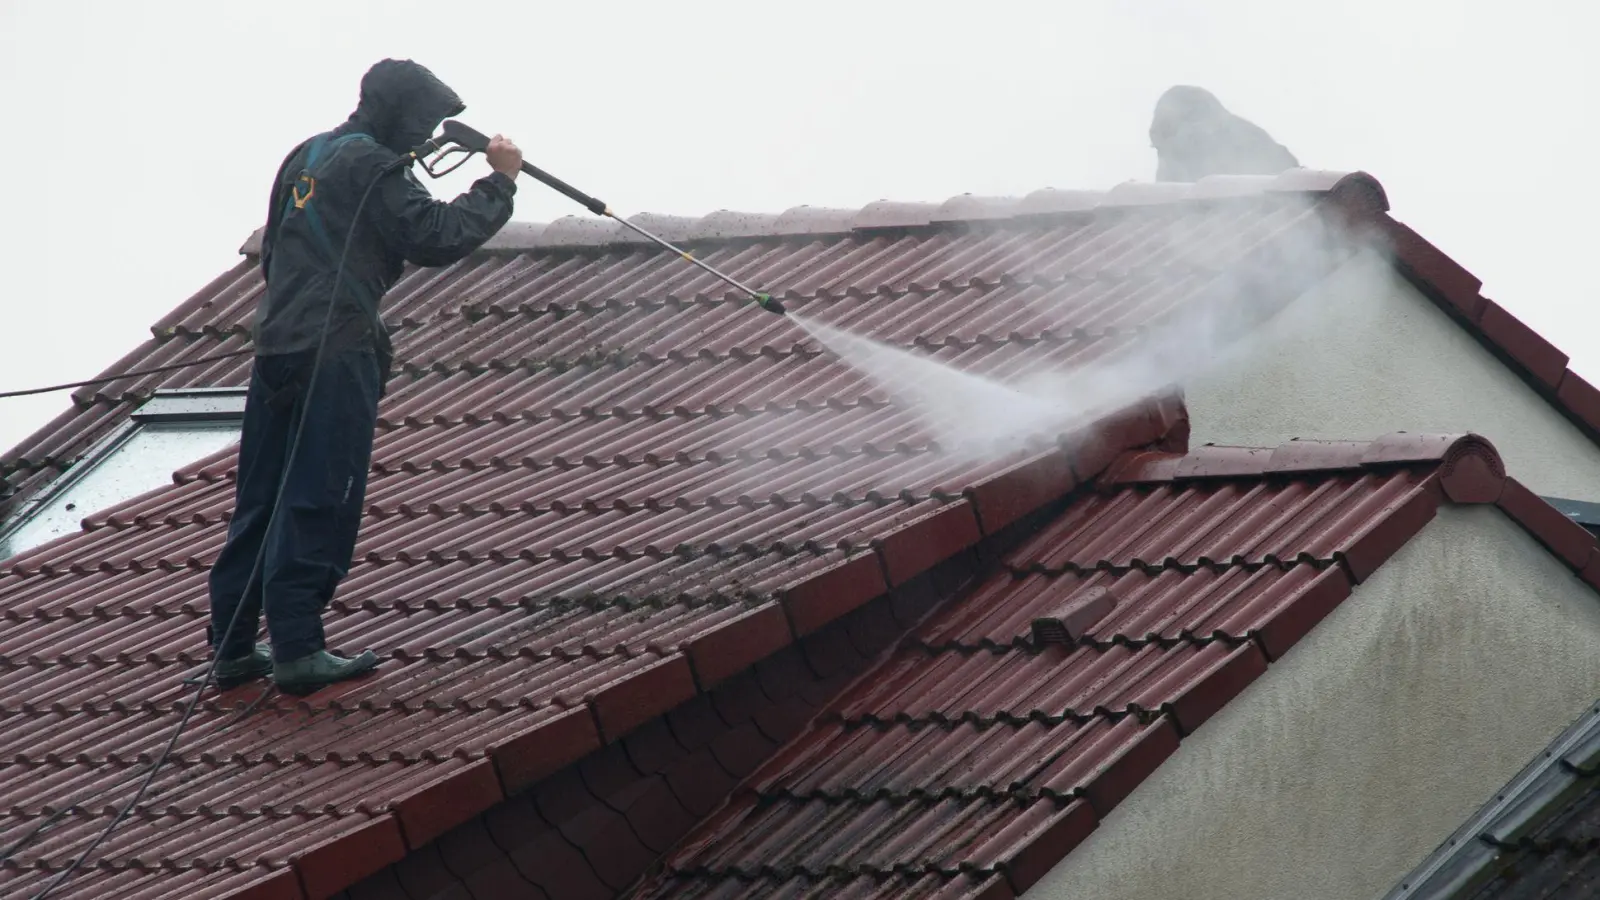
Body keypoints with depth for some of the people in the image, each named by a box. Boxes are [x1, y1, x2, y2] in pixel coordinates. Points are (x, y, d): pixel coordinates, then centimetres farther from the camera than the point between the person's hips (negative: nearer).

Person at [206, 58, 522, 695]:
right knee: (319, 505, -6)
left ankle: (232, 647, 12)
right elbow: (436, 237, -15)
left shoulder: (305, 157, 19)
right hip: (337, 354, -8)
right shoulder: (372, 166, -8)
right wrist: (498, 184, -5)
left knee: (261, 501, 10)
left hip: (276, 347, 9)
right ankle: (298, 652, -6)